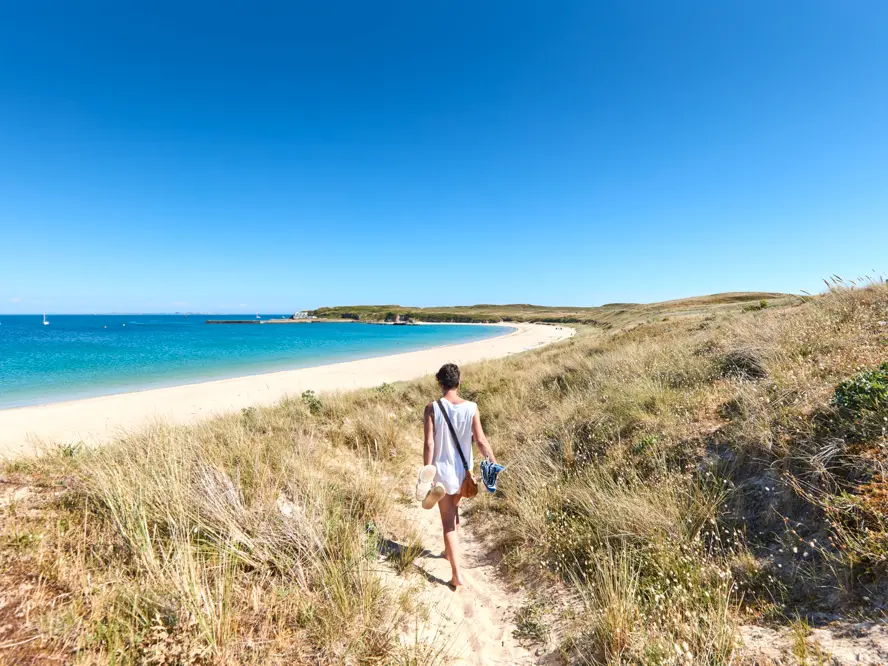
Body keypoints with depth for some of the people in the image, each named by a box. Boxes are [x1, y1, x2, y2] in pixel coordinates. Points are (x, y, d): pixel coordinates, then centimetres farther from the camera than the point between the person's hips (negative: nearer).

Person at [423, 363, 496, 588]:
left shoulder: (432, 408, -16)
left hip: (442, 471, -3)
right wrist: (494, 463, 3)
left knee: (448, 521, 9)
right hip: (463, 471, 3)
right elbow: (481, 440, -9)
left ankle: (457, 574, 9)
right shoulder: (471, 408, -11)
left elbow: (429, 444, -16)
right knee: (454, 511, 28)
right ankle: (450, 551, 48)